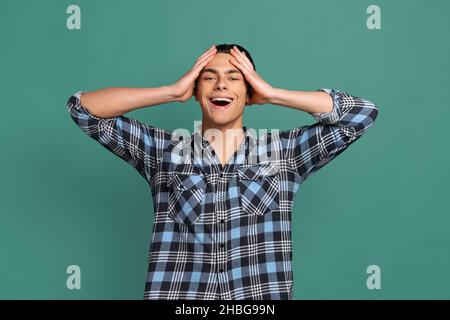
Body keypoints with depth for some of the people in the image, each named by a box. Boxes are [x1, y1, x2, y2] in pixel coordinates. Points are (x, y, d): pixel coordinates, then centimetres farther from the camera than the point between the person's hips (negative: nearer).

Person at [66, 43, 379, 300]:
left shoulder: (283, 150, 9)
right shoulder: (163, 150, 9)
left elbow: (362, 113, 4)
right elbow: (83, 107, 8)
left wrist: (271, 93, 3)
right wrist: (172, 91, 4)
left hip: (263, 294, 1)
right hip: (176, 293, 0)